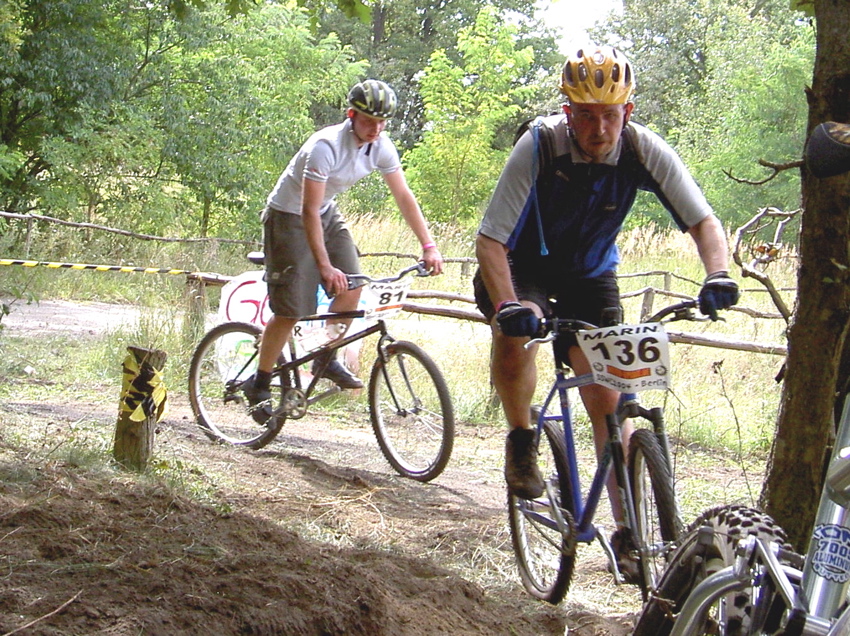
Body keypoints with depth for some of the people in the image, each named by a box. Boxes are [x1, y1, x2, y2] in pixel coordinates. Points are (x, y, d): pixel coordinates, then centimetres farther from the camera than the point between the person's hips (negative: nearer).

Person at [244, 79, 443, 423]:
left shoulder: (381, 147, -11)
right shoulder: (326, 146, -32)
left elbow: (404, 196, -4)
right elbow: (309, 211, -33)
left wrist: (428, 246, -11)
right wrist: (325, 267, -38)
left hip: (327, 214, 7)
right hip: (289, 216, -7)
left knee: (352, 289, -8)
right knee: (290, 310, -9)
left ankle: (326, 359, 12)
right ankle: (259, 384, 5)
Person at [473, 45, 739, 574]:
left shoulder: (644, 150, -22)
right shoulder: (540, 145, -29)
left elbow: (704, 221, -18)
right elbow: (490, 238, -30)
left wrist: (718, 274, -40)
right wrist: (507, 305, -47)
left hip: (590, 277, 3)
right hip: (524, 266, -2)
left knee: (608, 398, -6)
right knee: (515, 334, -35)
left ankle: (627, 529, 3)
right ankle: (522, 440, -7)